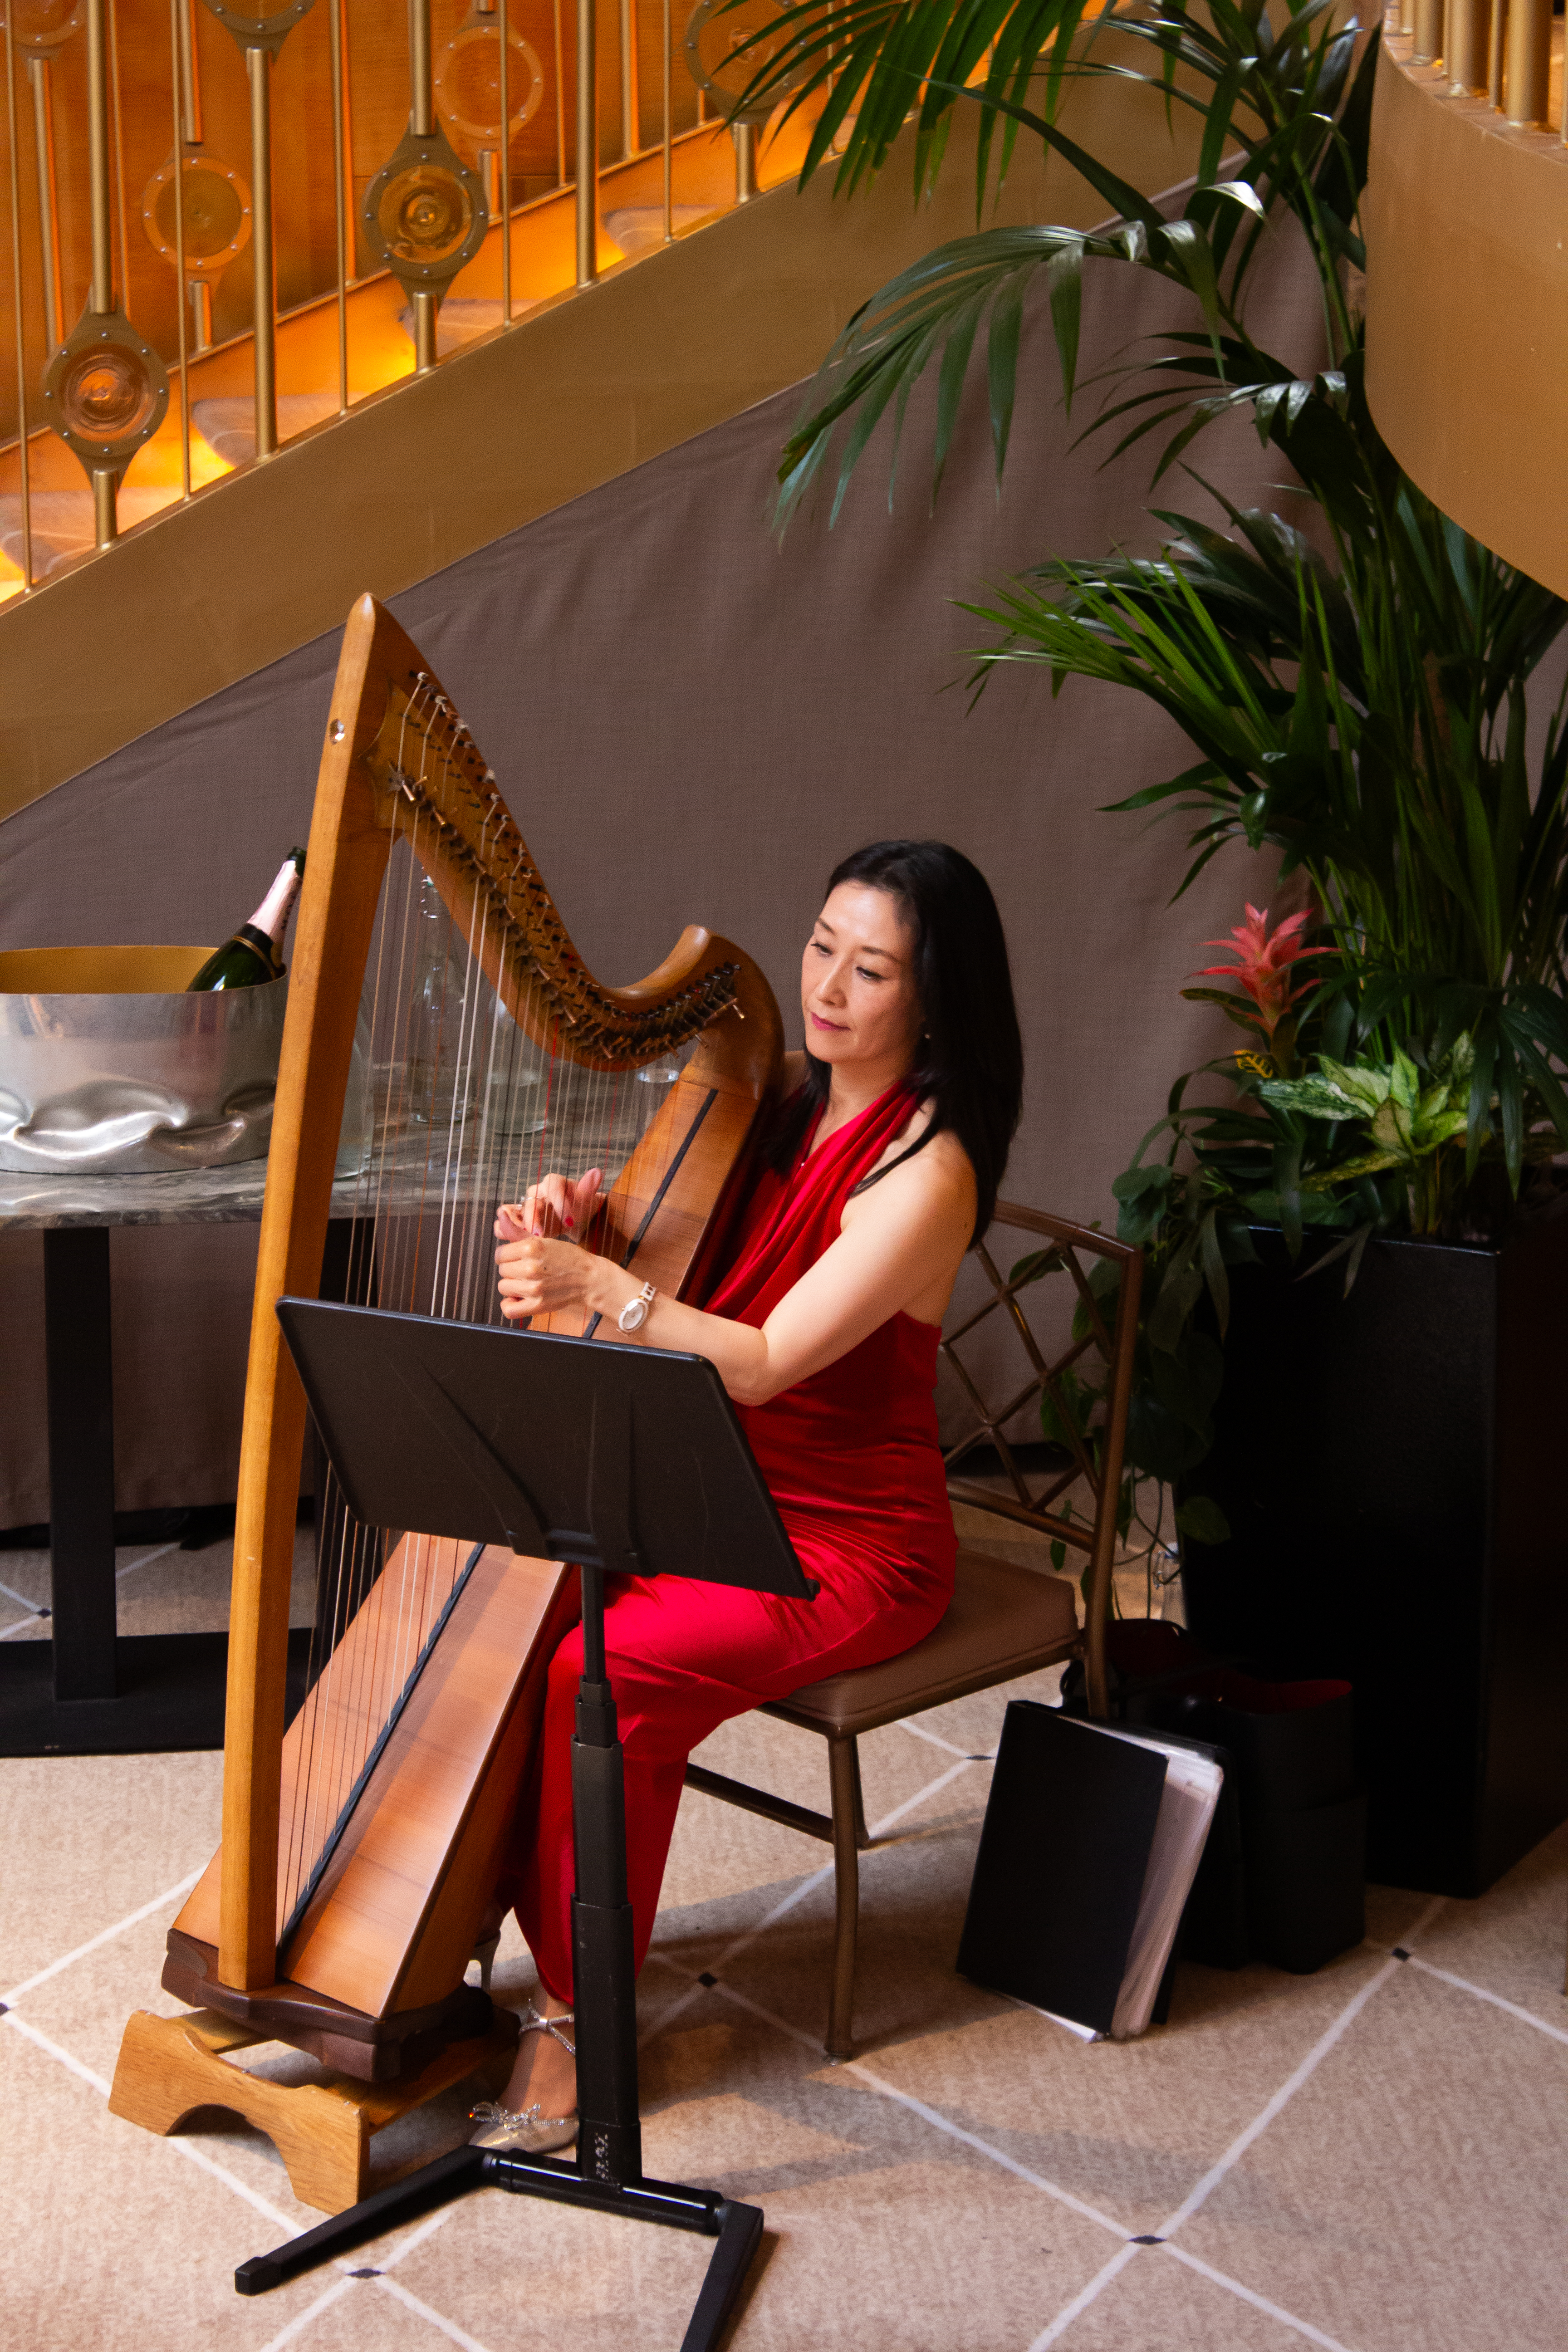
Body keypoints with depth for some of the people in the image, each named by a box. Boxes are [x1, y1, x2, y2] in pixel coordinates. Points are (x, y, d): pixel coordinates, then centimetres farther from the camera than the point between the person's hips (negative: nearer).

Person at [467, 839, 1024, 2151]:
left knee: (604, 1674, -25)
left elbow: (763, 1364, -25)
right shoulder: (781, 1097, 5)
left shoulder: (927, 1171, -19)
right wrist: (583, 1218, -10)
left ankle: (577, 2015, -7)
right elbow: (676, 1255, 11)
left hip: (849, 1548, -7)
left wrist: (596, 1285, -33)